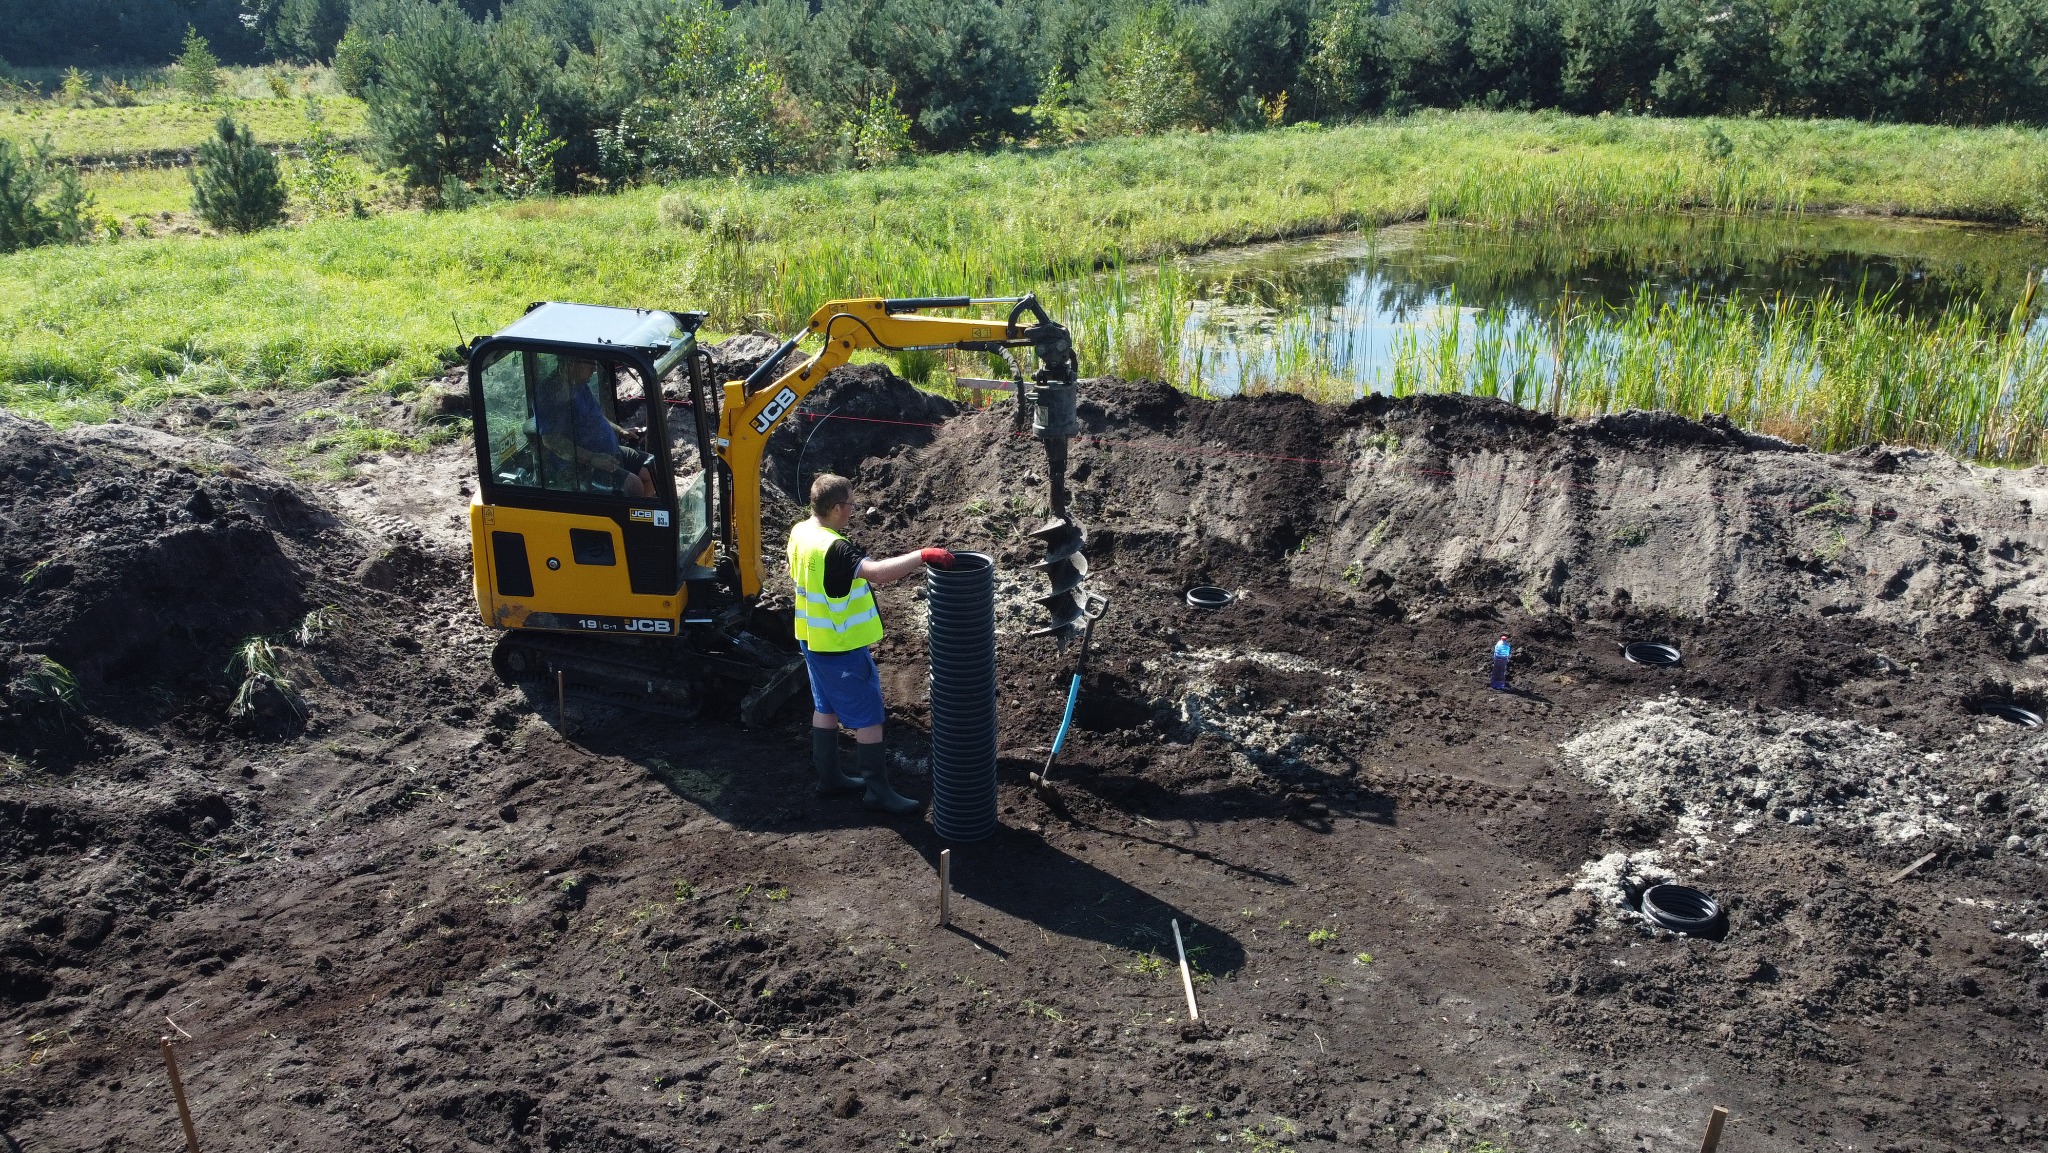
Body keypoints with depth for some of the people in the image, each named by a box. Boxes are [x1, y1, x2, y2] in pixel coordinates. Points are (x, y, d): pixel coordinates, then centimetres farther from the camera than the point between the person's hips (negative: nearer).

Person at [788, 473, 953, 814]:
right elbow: (879, 572, -44)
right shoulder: (834, 548, -30)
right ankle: (878, 791, 10)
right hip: (843, 647, -9)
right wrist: (923, 555, -40)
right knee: (868, 718, 2)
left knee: (826, 708, 21)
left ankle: (829, 777, 33)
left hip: (813, 640, 9)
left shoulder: (799, 533, -1)